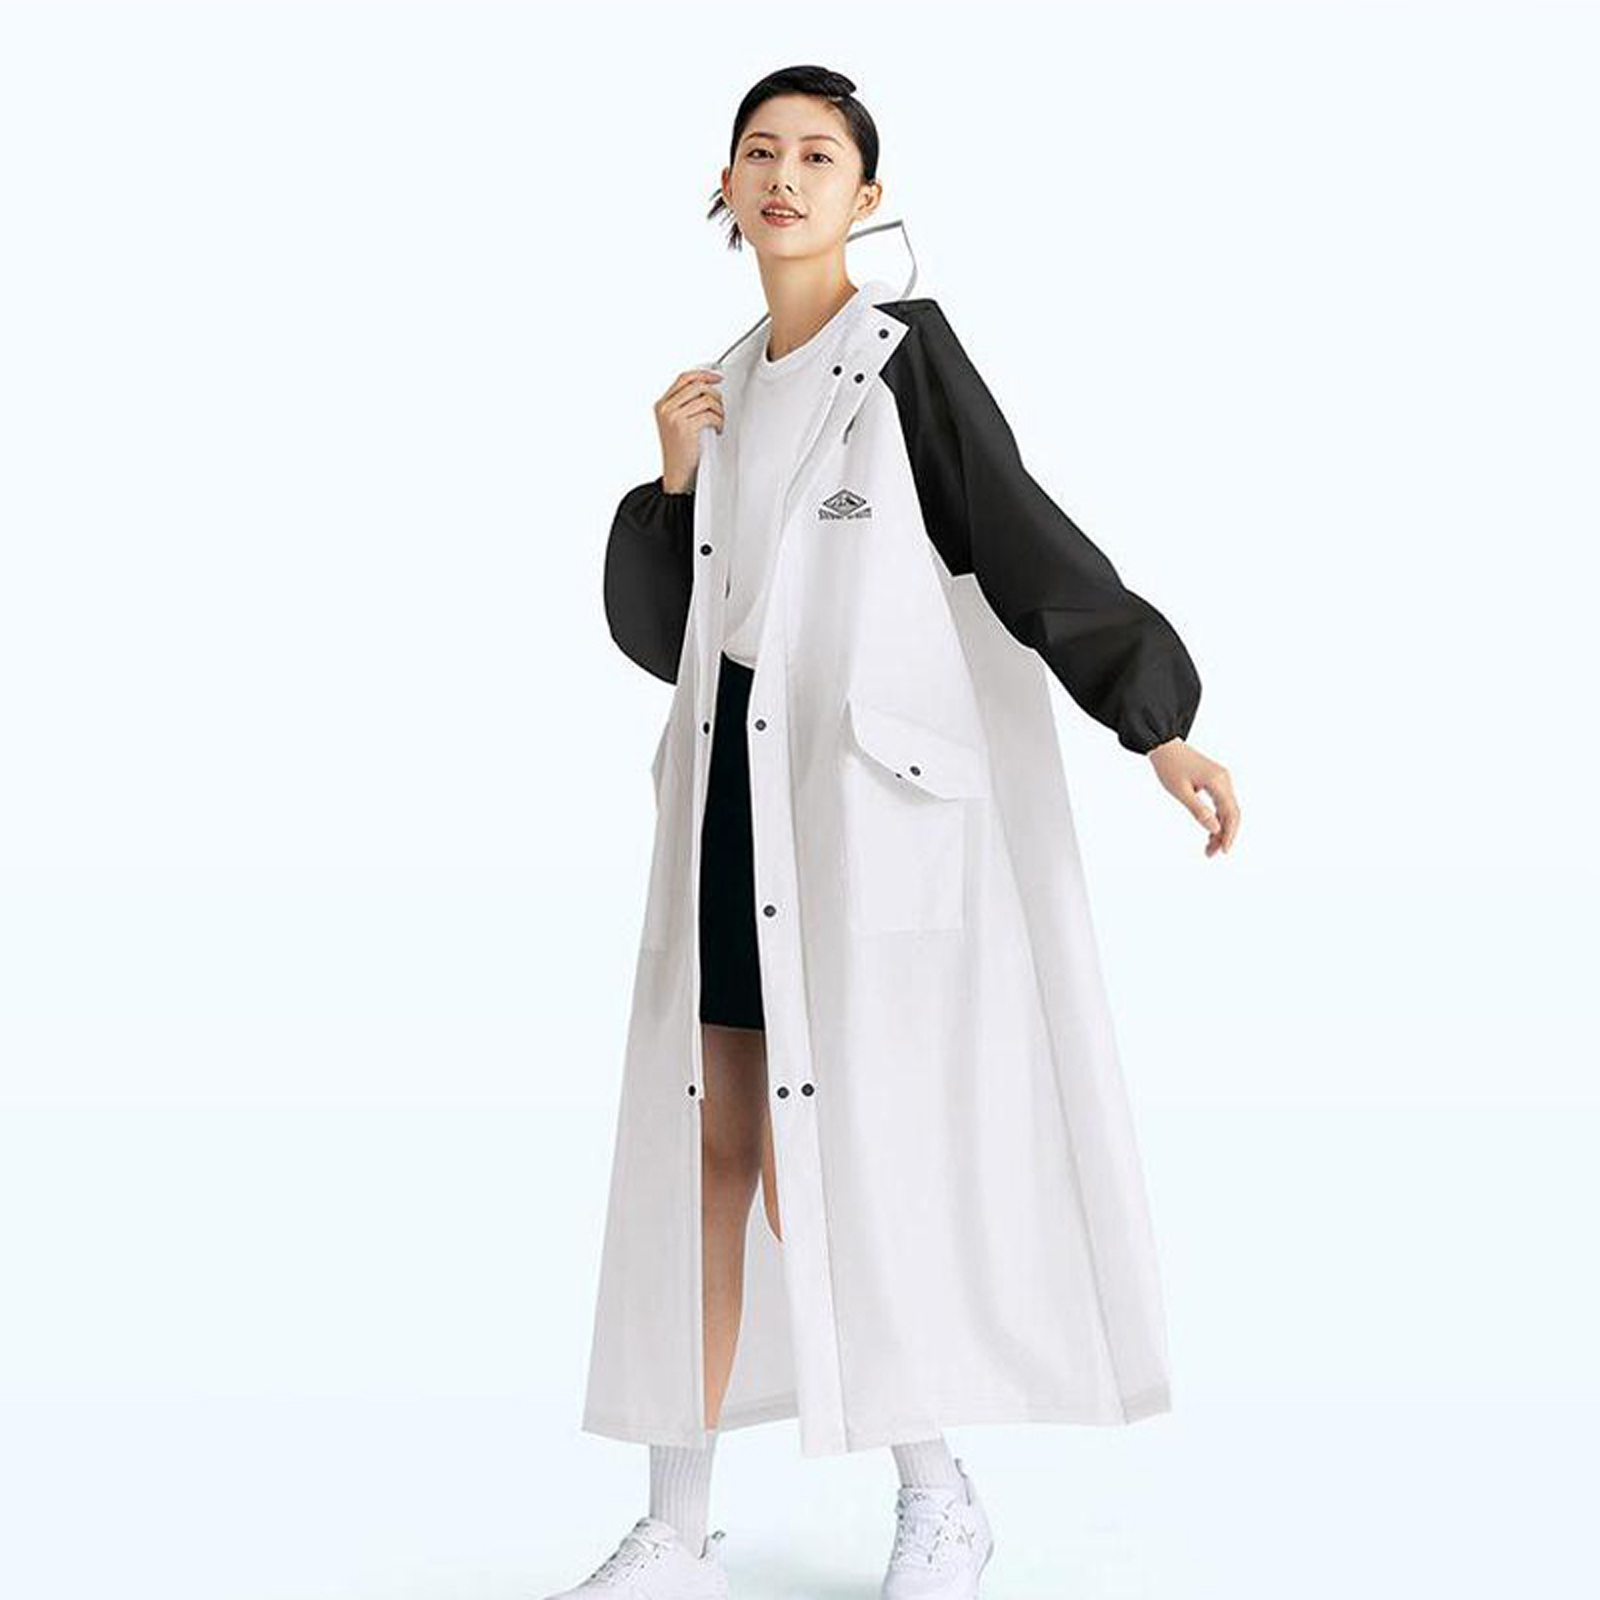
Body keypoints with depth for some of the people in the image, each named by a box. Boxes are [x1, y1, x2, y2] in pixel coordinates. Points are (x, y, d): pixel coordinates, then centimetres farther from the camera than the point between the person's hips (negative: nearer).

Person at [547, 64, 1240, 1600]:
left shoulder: (903, 344, -3)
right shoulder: (733, 385, 16)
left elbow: (1021, 541, -7)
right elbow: (655, 626, 14)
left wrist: (1156, 725, -13)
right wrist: (671, 479, -1)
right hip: (730, 770, 6)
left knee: (805, 1181, -8)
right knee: (710, 1153, 5)